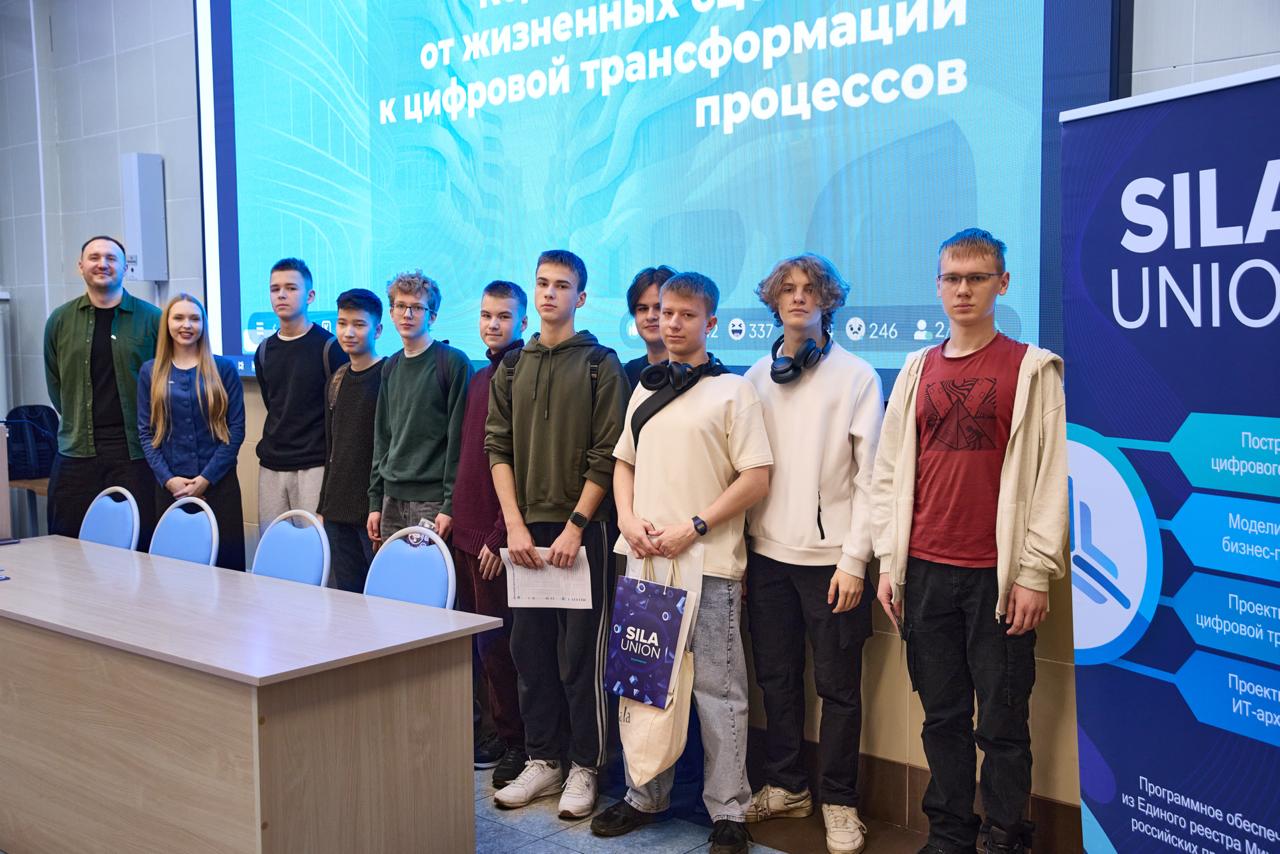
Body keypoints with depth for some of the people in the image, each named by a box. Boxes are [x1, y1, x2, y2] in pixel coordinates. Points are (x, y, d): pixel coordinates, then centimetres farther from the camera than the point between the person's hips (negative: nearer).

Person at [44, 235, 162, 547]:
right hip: (77, 451, 3)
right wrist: (78, 422, 11)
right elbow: (55, 382, 17)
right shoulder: (60, 320, 9)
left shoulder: (151, 319, 1)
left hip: (135, 451, -2)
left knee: (137, 545, 0)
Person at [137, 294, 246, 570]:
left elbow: (236, 428, -1)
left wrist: (207, 478, -8)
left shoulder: (223, 368, 3)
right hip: (170, 485, 1)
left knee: (226, 561, -3)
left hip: (219, 483, -1)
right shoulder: (150, 371, 8)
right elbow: (145, 431, 6)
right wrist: (167, 478, -6)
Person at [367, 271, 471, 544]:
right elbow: (382, 437, 17)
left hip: (433, 499, -6)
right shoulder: (390, 367, 14)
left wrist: (450, 504, -14)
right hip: (393, 498, 6)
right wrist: (375, 502, 13)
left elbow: (459, 437, -10)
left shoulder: (453, 362, -6)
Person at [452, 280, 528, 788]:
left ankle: (515, 742, 11)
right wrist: (455, 513, 13)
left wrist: (500, 535, -17)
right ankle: (500, 734, 23)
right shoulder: (479, 378, 15)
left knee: (497, 641, -2)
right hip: (466, 529, 8)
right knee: (481, 638, 12)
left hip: (495, 535, -8)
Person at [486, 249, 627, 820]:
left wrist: (575, 527, -13)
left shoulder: (600, 364, -1)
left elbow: (607, 456, -7)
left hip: (582, 528, -4)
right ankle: (542, 760, 22)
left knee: (580, 654, 1)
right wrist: (515, 525, -3)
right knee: (530, 649, 9)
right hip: (527, 529, 4)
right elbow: (498, 448, 7)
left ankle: (584, 767, 14)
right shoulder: (512, 368, 11)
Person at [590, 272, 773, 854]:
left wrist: (693, 528, -16)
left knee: (717, 690, 1)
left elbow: (756, 479, -9)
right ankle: (646, 797, 28)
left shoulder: (732, 390, -4)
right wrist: (629, 519, 1)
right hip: (644, 559, 6)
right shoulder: (644, 390, 14)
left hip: (708, 564, -5)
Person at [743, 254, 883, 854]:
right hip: (767, 553, 4)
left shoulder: (856, 376, -2)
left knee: (837, 686, 2)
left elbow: (868, 475, -5)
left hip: (830, 556, -4)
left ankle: (839, 803, 16)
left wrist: (854, 560, -11)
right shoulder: (755, 378, 10)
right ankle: (785, 788, 28)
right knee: (776, 677, 12)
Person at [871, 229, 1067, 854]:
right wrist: (888, 562, 7)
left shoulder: (1032, 368, -1)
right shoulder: (918, 370, 11)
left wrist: (1035, 573, -9)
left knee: (1002, 724, 3)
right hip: (925, 570, 4)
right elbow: (889, 470, 11)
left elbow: (1053, 473, -5)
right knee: (942, 715, 12)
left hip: (998, 576, -4)